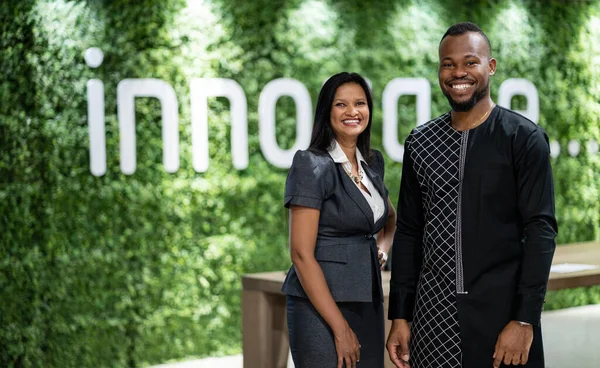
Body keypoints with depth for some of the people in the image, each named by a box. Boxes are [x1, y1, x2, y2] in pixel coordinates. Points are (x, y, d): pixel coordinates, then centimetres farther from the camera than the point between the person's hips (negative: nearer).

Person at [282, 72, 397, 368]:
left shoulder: (372, 162, 9)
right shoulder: (313, 166, -11)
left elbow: (390, 218, 29)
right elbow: (302, 254, -16)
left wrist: (383, 247, 7)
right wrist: (340, 328, -17)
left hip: (368, 304, 7)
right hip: (321, 307, -7)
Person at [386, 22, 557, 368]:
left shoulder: (524, 138, -5)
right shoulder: (420, 142, 7)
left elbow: (541, 229, -9)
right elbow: (408, 231, 10)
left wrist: (525, 320, -15)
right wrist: (399, 316, 6)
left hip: (501, 310, -3)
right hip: (433, 315, 4)